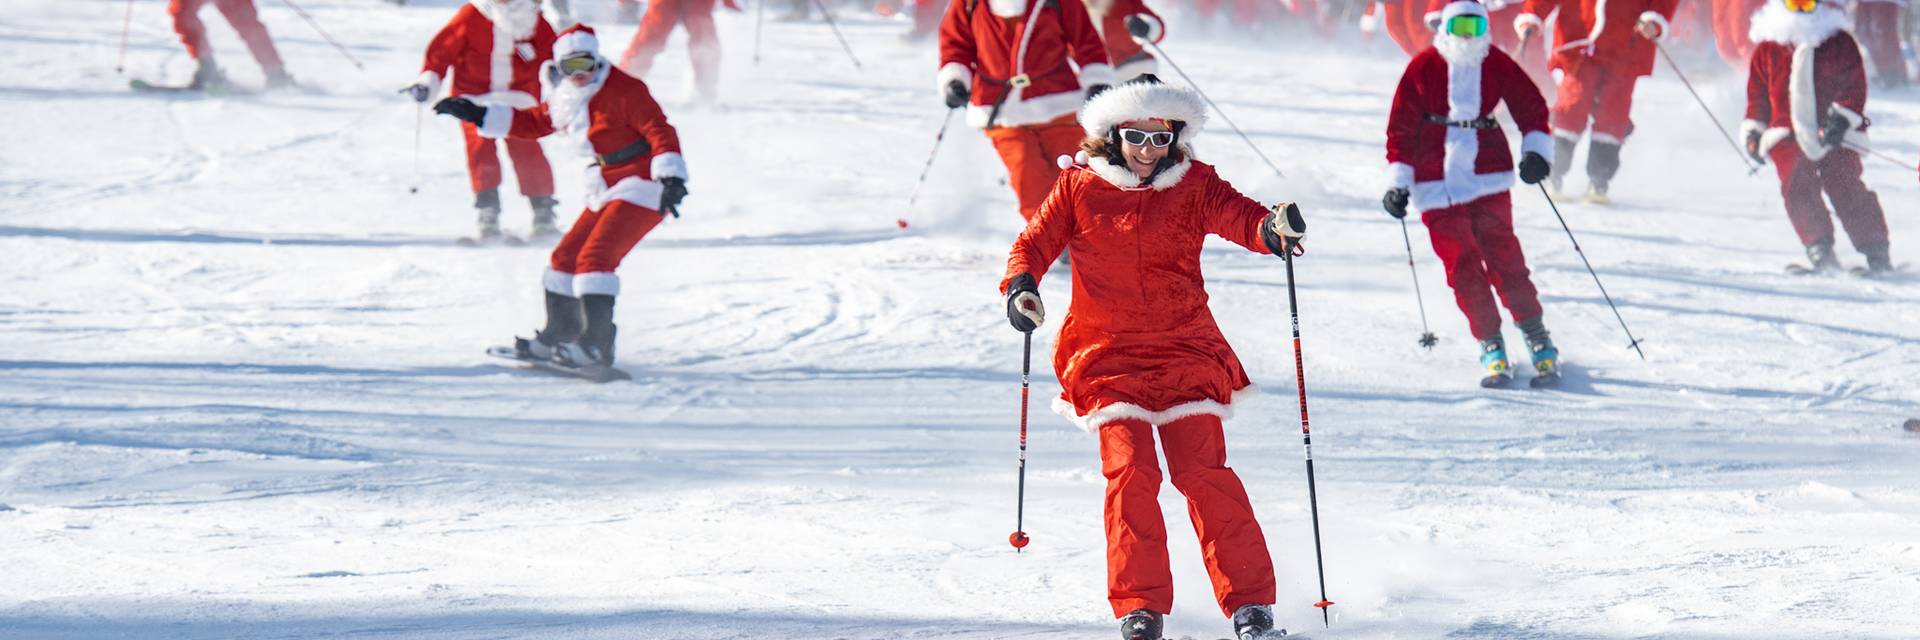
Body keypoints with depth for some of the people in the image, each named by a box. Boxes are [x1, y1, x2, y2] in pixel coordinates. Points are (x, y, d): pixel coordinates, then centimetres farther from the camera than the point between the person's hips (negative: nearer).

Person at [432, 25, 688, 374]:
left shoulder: (624, 91, -16)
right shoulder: (566, 100, 9)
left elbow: (660, 132, -21)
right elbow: (531, 122, 23)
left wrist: (671, 178, -32)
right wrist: (479, 116, 18)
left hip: (641, 185, -9)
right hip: (606, 190, 9)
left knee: (594, 257, -22)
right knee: (566, 257, 11)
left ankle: (597, 346, -28)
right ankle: (559, 336, 27)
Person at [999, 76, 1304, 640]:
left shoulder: (1193, 186, 3)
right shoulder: (1080, 187, 3)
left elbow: (1239, 217, -13)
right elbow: (1036, 242, 5)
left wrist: (1273, 227, -36)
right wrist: (1020, 286, -17)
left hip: (1185, 351, 0)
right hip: (1106, 356, 0)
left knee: (1203, 470, -10)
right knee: (1129, 470, -13)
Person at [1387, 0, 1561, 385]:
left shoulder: (1497, 65, 2)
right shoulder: (1423, 68, -2)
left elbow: (1531, 106, 12)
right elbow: (1401, 127, 2)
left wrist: (1536, 150, -4)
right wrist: (1398, 182, -3)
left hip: (1489, 179, 0)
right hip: (1437, 186, 0)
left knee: (1504, 258, -7)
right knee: (1462, 267, -7)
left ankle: (1537, 339, 0)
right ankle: (1491, 345, 1)